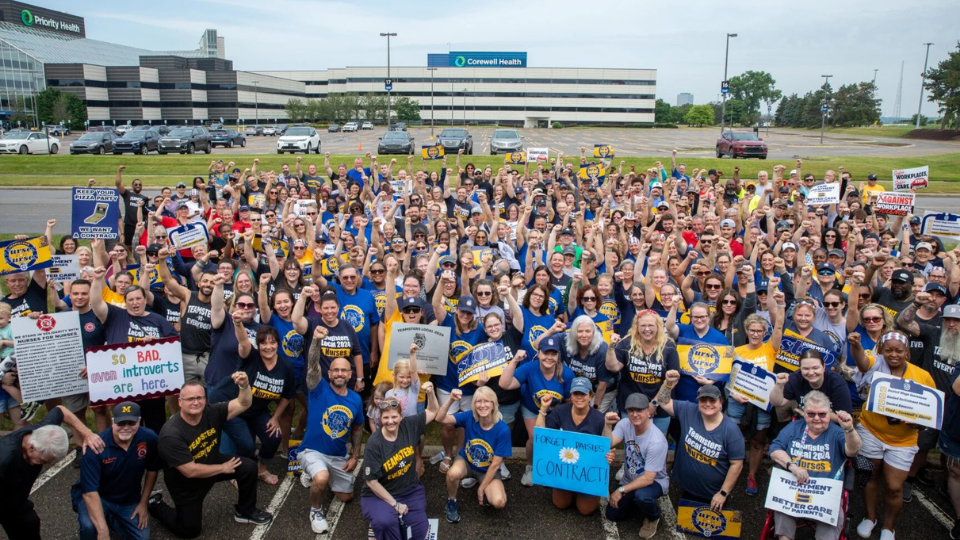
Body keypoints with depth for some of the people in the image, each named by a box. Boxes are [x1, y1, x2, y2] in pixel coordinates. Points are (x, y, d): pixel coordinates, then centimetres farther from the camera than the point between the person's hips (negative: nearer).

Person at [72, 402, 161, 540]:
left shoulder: (149, 439, -18)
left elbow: (152, 470, 1)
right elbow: (90, 491, -31)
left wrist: (143, 503, 2)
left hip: (129, 500, 4)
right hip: (97, 497, -4)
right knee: (89, 526, -33)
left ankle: (112, 520, 27)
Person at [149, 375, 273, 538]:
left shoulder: (211, 412, -19)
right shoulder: (171, 434, -34)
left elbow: (243, 404, -20)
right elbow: (190, 471, -32)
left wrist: (244, 385, -41)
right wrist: (222, 468, -21)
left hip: (211, 463, 5)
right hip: (186, 484, -5)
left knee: (248, 467, -10)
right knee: (190, 530, 7)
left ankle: (245, 512, 14)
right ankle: (156, 505, 31)